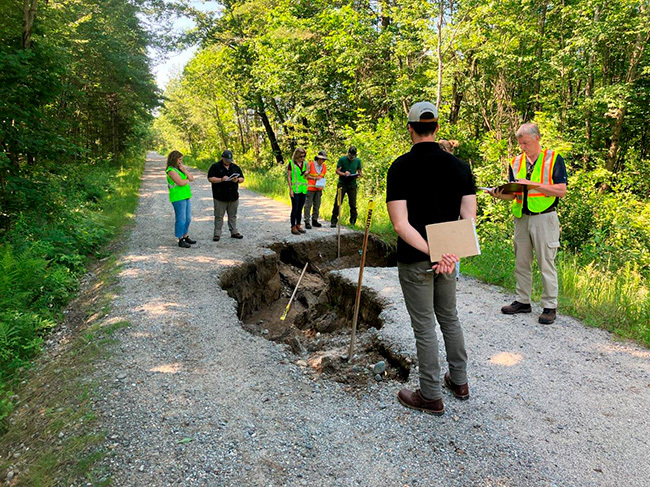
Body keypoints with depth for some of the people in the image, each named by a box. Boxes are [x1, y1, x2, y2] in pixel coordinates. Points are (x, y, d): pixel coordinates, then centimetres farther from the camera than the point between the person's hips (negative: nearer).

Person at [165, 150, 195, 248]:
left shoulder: (179, 169, 16)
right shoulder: (171, 170, -11)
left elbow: (191, 178, 8)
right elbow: (181, 183, -20)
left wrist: (184, 170, -3)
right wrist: (187, 180, 0)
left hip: (186, 197, 9)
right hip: (178, 198, -9)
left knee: (188, 218, 15)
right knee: (181, 219, -6)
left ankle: (185, 237, 27)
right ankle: (180, 240, 2)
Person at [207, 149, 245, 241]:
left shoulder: (236, 167, 12)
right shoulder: (215, 167, -1)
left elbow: (242, 178, 13)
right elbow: (210, 178, -8)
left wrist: (237, 180, -10)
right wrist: (221, 179, -21)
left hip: (233, 197, 4)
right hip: (220, 197, -4)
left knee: (233, 216, 11)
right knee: (219, 216, 1)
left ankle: (234, 232, 20)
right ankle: (217, 234, 7)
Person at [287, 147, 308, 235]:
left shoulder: (305, 163, 12)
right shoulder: (291, 163, -3)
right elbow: (288, 177, -5)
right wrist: (290, 189, -11)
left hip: (303, 189, 5)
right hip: (295, 189, -5)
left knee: (300, 208, 10)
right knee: (295, 208, -4)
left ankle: (298, 225, 19)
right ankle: (293, 227, 3)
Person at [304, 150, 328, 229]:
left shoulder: (324, 166, 9)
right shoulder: (310, 165, -7)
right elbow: (306, 176, -7)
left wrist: (322, 185, 4)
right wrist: (315, 178, -18)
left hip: (318, 189, 5)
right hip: (310, 188, -5)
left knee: (317, 205, 8)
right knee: (308, 205, -4)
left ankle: (314, 220, 19)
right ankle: (307, 222, -1)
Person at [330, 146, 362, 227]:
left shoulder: (358, 161, 8)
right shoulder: (342, 159, 0)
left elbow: (360, 172, 14)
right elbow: (337, 171, 1)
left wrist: (358, 176, -9)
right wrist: (344, 174, -19)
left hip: (352, 185, 2)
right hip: (342, 184, -2)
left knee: (353, 204, 2)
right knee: (337, 203, -4)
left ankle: (353, 222, 12)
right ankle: (334, 221, 3)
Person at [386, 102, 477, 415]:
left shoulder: (400, 168, -14)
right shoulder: (459, 166, 0)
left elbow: (400, 225, -22)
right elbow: (469, 218, -6)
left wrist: (433, 253, -22)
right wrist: (450, 253, -14)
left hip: (415, 261, -5)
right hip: (449, 258, 5)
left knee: (424, 327, 6)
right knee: (449, 317, 21)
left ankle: (431, 397, 20)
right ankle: (459, 382, 36)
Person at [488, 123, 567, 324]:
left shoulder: (554, 159, -2)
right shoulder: (516, 162, 11)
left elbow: (561, 191, -9)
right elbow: (513, 194, 9)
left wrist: (533, 184, -18)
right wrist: (500, 194, -13)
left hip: (544, 218, -5)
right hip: (521, 218, 5)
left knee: (546, 264, 0)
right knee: (521, 263, 11)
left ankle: (550, 306, 11)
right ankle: (523, 301, 24)